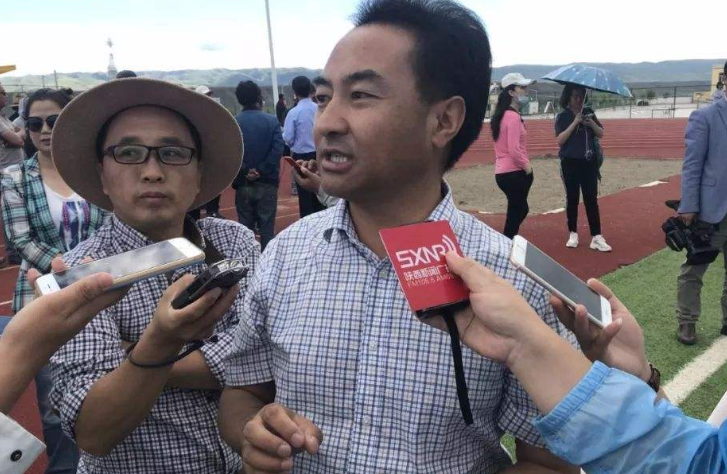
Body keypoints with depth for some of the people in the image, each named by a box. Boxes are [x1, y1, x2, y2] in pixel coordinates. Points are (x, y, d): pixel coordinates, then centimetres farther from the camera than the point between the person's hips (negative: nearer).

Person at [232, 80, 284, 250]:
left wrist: (245, 172, -8)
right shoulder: (271, 121, -4)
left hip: (243, 185, 1)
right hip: (267, 183, -1)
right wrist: (261, 171, -12)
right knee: (267, 228, 7)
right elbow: (278, 149, -14)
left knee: (245, 229, 11)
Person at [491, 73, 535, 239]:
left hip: (503, 172, 10)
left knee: (520, 210, 21)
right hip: (514, 173, -10)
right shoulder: (513, 116, -16)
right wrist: (527, 167, -10)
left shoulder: (502, 115, 13)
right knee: (515, 214, 0)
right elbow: (514, 150, -23)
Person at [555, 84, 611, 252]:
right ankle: (573, 234, 18)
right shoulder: (562, 116, -2)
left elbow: (600, 134, 9)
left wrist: (592, 123, -11)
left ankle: (596, 237, -1)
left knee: (591, 199, -1)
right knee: (572, 199, 6)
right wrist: (575, 122, -19)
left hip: (589, 162, 2)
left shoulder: (589, 112, 8)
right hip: (570, 163, -2)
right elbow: (560, 140, -13)